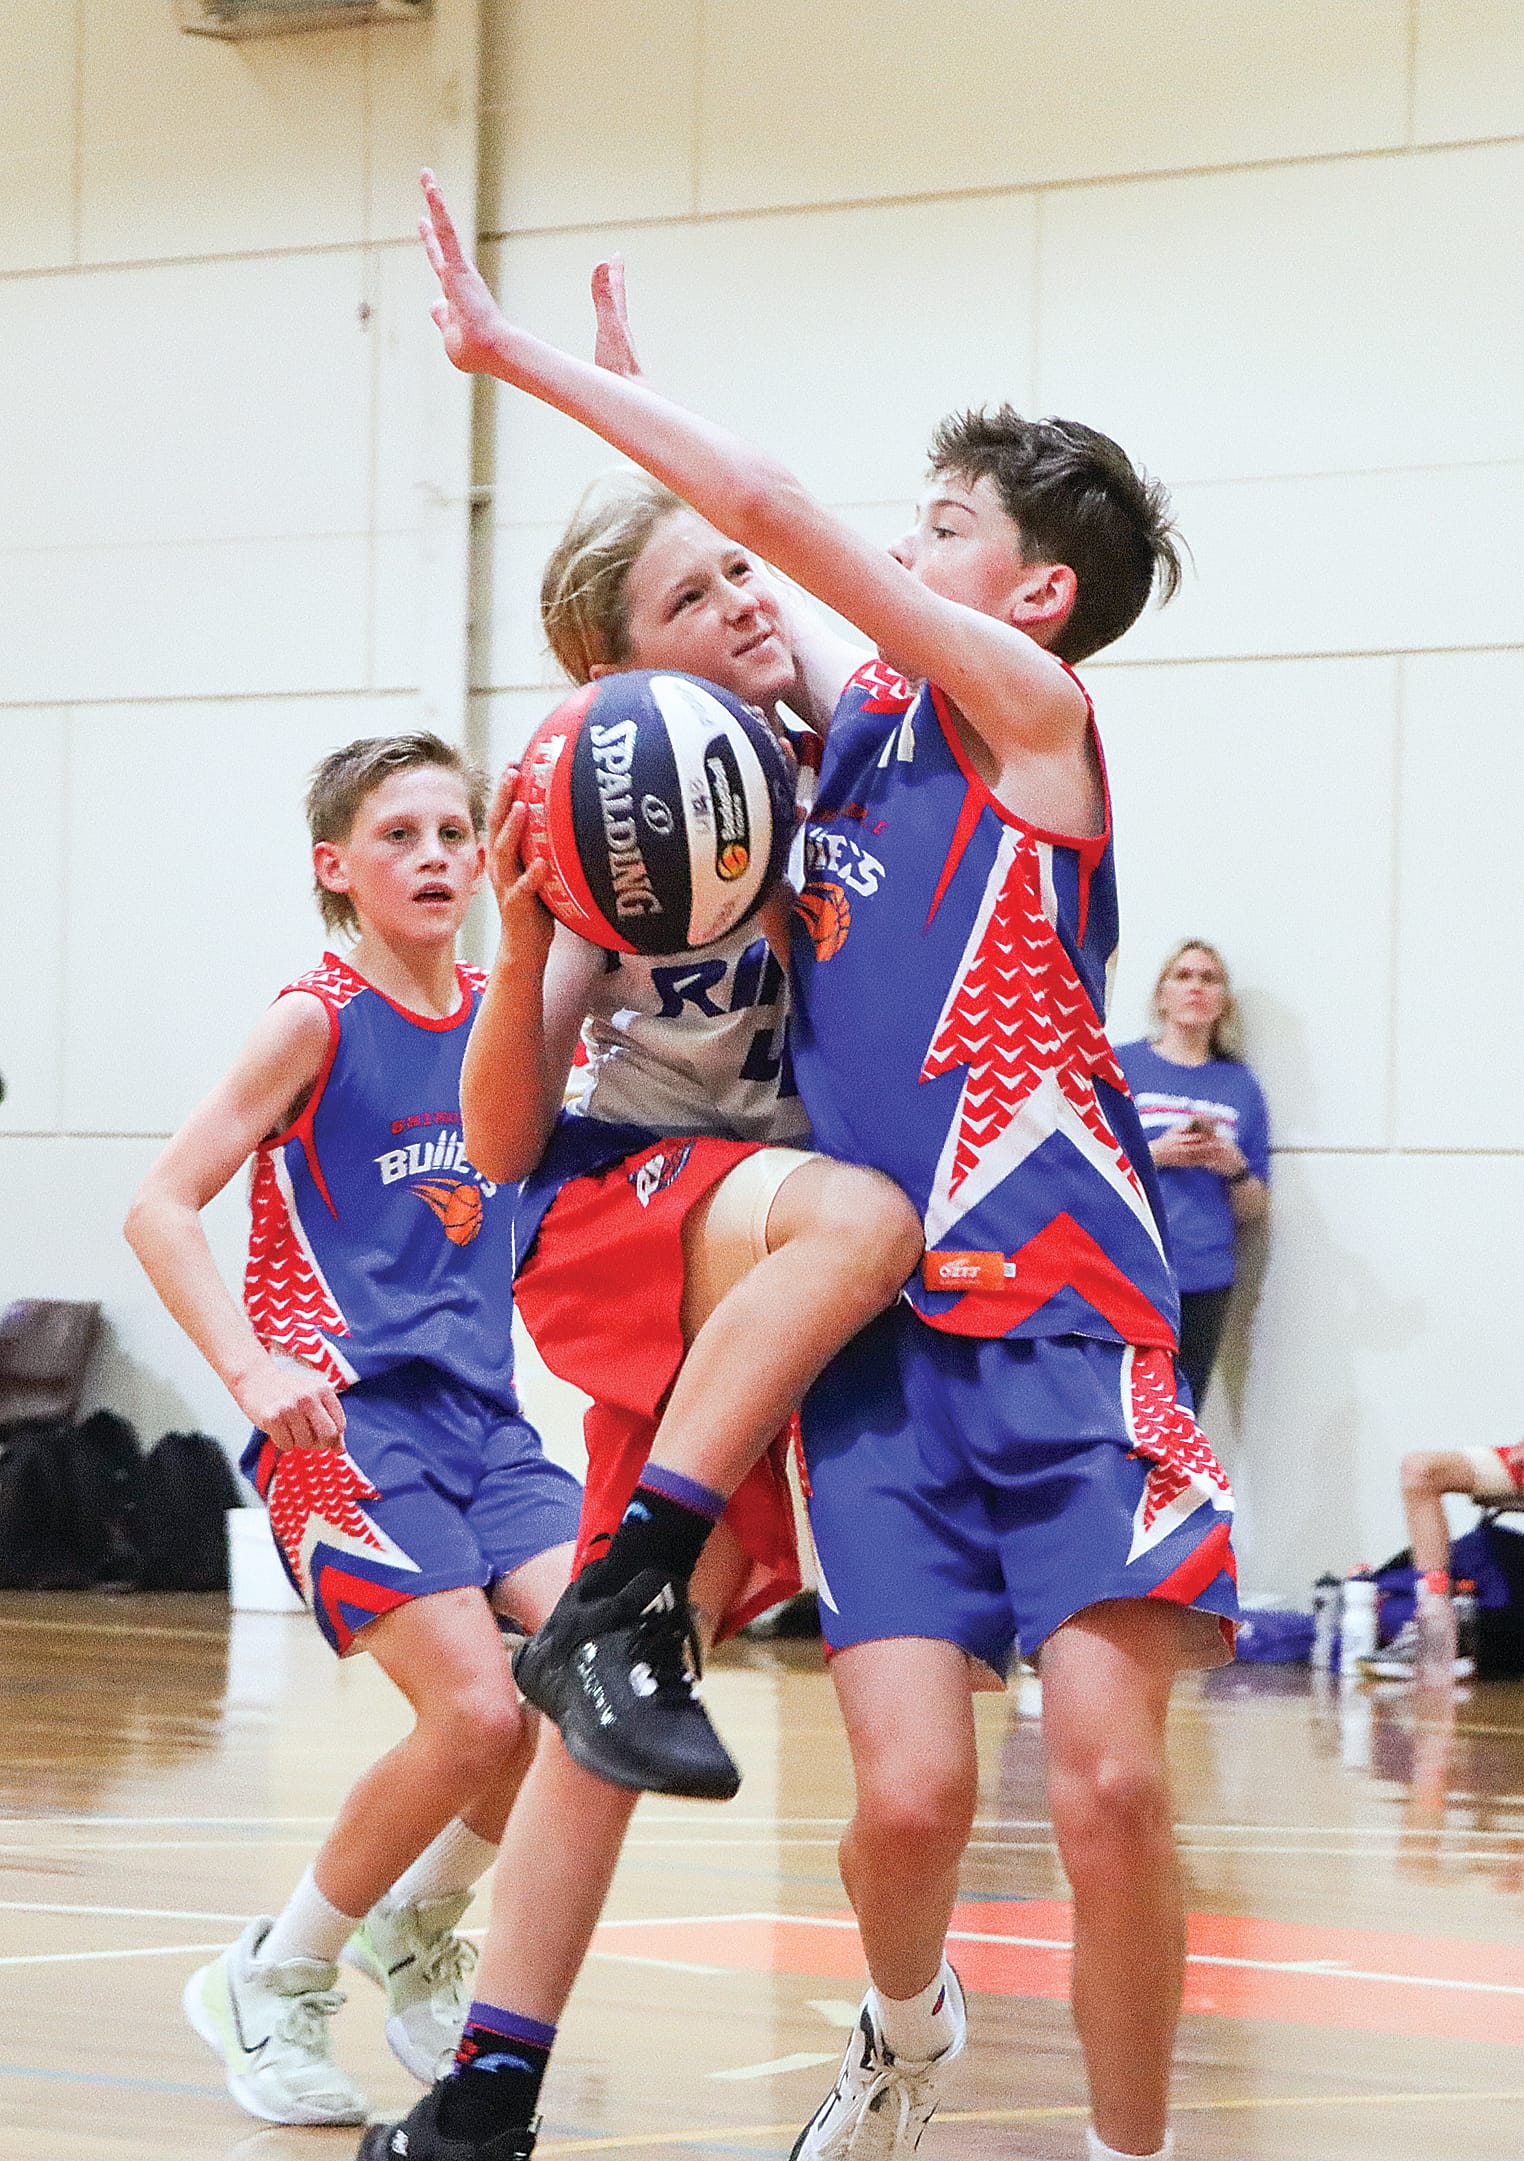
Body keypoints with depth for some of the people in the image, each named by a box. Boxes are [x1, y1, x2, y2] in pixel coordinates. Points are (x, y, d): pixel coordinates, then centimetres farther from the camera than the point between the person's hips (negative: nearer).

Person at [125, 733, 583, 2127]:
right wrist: (250, 1366, -23)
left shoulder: (497, 1014, 10)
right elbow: (163, 1206, -9)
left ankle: (415, 1933, 12)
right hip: (345, 1418, -6)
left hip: (480, 1411, 6)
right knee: (478, 1712, -19)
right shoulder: (317, 1020, -6)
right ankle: (274, 1983, 4)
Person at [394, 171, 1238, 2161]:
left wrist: (517, 352, -8)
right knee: (909, 1795, -9)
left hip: (1061, 1312, -5)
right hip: (879, 1323, 5)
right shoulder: (853, 722, 15)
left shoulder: (1034, 708, -4)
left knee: (1107, 1780, -18)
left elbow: (776, 514, -12)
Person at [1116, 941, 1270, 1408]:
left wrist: (1234, 1168, -3)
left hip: (1205, 1284, 3)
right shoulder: (1120, 1067, 6)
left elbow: (1256, 1211, 17)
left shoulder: (1239, 1085, 15)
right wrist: (1156, 1154, -11)